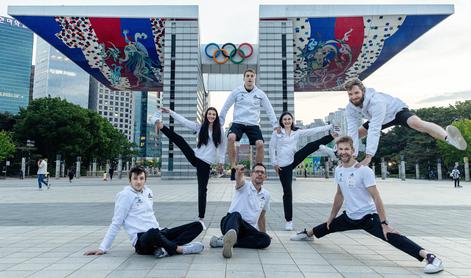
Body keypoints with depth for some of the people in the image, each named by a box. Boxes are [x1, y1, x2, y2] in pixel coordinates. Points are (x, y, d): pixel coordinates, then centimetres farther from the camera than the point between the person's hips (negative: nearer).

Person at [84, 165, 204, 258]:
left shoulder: (148, 192, 15)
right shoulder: (125, 195, -3)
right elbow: (116, 223, -2)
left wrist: (160, 230, 17)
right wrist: (103, 248, -5)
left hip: (158, 233, 7)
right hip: (141, 240, -7)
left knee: (197, 225, -6)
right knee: (153, 233, -45)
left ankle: (165, 248, -24)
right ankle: (180, 248, -17)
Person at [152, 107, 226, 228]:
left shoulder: (220, 130, 1)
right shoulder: (199, 127, 6)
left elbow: (223, 146, 6)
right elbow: (184, 121, 2)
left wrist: (221, 160, 3)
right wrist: (170, 111, -2)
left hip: (205, 162, -2)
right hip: (195, 156, 2)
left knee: (202, 189, -2)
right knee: (179, 140, -19)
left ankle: (201, 218, 6)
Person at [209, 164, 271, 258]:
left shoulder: (266, 195, 16)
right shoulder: (245, 186, 1)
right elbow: (239, 180, -25)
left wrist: (263, 233, 29)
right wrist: (239, 173, -49)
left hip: (248, 229, 4)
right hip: (230, 223, -4)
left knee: (266, 240, -25)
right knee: (236, 215, -37)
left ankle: (224, 241, -32)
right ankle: (231, 235, -71)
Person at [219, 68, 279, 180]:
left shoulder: (260, 93, 5)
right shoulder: (236, 91, 2)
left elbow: (269, 110, 9)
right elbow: (225, 107, 7)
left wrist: (275, 125, 5)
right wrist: (220, 123, 6)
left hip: (253, 124, 1)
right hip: (238, 123, -1)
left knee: (260, 144, -19)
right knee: (231, 138, -30)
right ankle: (233, 167, -18)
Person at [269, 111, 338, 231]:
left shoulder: (297, 132, 4)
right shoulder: (277, 132, -4)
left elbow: (313, 131, -1)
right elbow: (272, 148, -3)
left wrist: (330, 126, -6)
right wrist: (274, 163, -8)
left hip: (294, 160, 3)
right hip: (283, 166, -3)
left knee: (311, 146, -11)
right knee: (287, 192, -3)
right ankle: (289, 221, 6)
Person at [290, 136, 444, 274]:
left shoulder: (364, 170, -20)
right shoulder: (338, 170, 1)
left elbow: (376, 197, -21)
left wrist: (384, 223, -23)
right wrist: (332, 216, 20)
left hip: (368, 217, -6)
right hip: (349, 217, 7)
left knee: (392, 237, -27)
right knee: (328, 227, 22)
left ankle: (430, 257, -31)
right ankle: (307, 233, 50)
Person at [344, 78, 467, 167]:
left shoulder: (376, 101, -41)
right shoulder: (350, 109, -23)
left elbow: (375, 130, -48)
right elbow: (352, 131, -26)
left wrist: (369, 156, -52)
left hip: (397, 110, -7)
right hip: (380, 119, 7)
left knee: (416, 123, -37)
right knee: (357, 133, 5)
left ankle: (448, 138, -57)